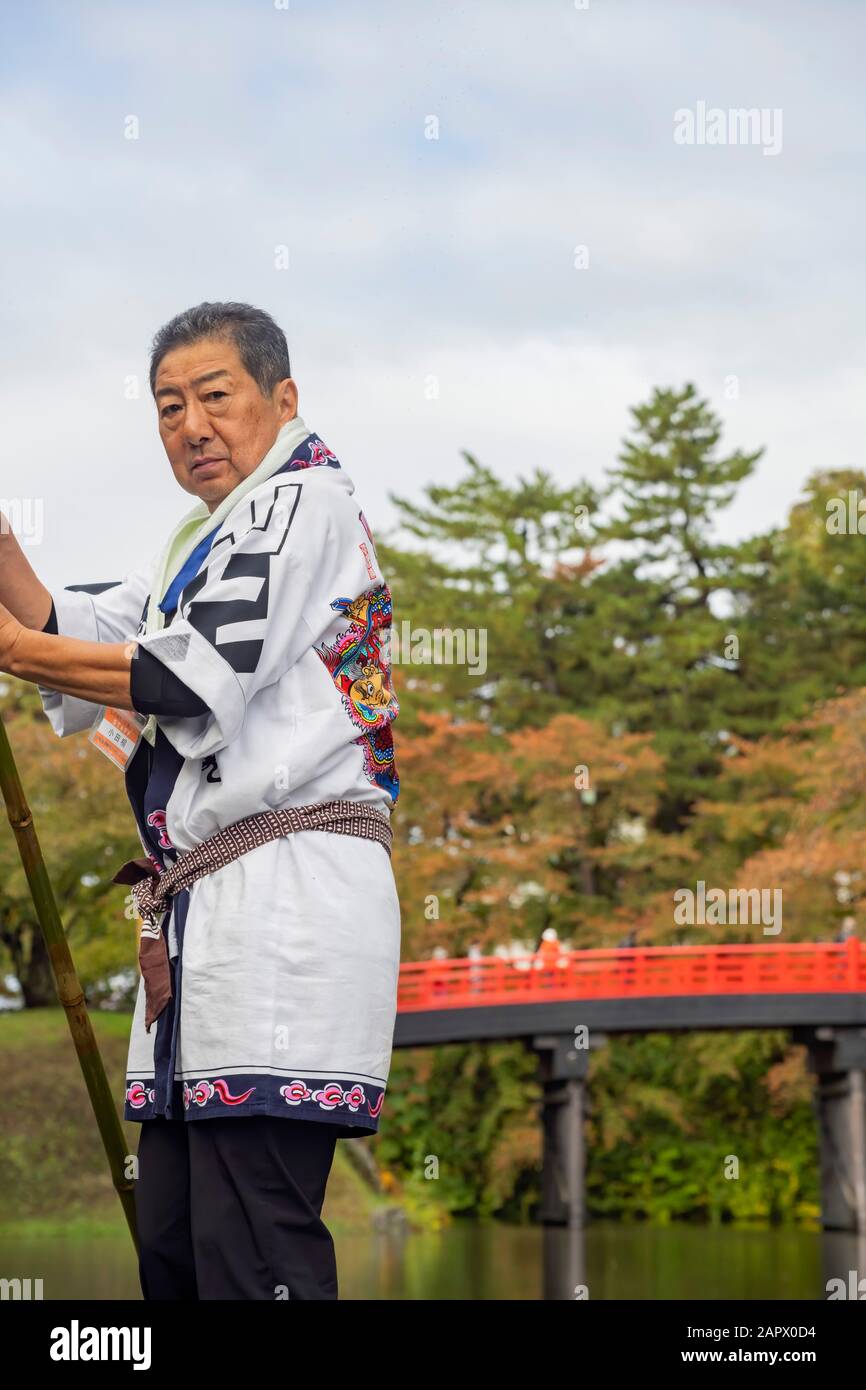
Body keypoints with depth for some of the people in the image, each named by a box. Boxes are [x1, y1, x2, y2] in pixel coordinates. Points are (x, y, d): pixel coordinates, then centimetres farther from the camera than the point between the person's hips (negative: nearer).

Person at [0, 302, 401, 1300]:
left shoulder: (306, 498, -2)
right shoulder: (202, 540, 29)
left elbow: (198, 677, -11)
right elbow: (83, 635, 20)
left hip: (283, 894, -10)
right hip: (201, 910, 10)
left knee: (251, 1254, -16)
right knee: (173, 1249, 8)